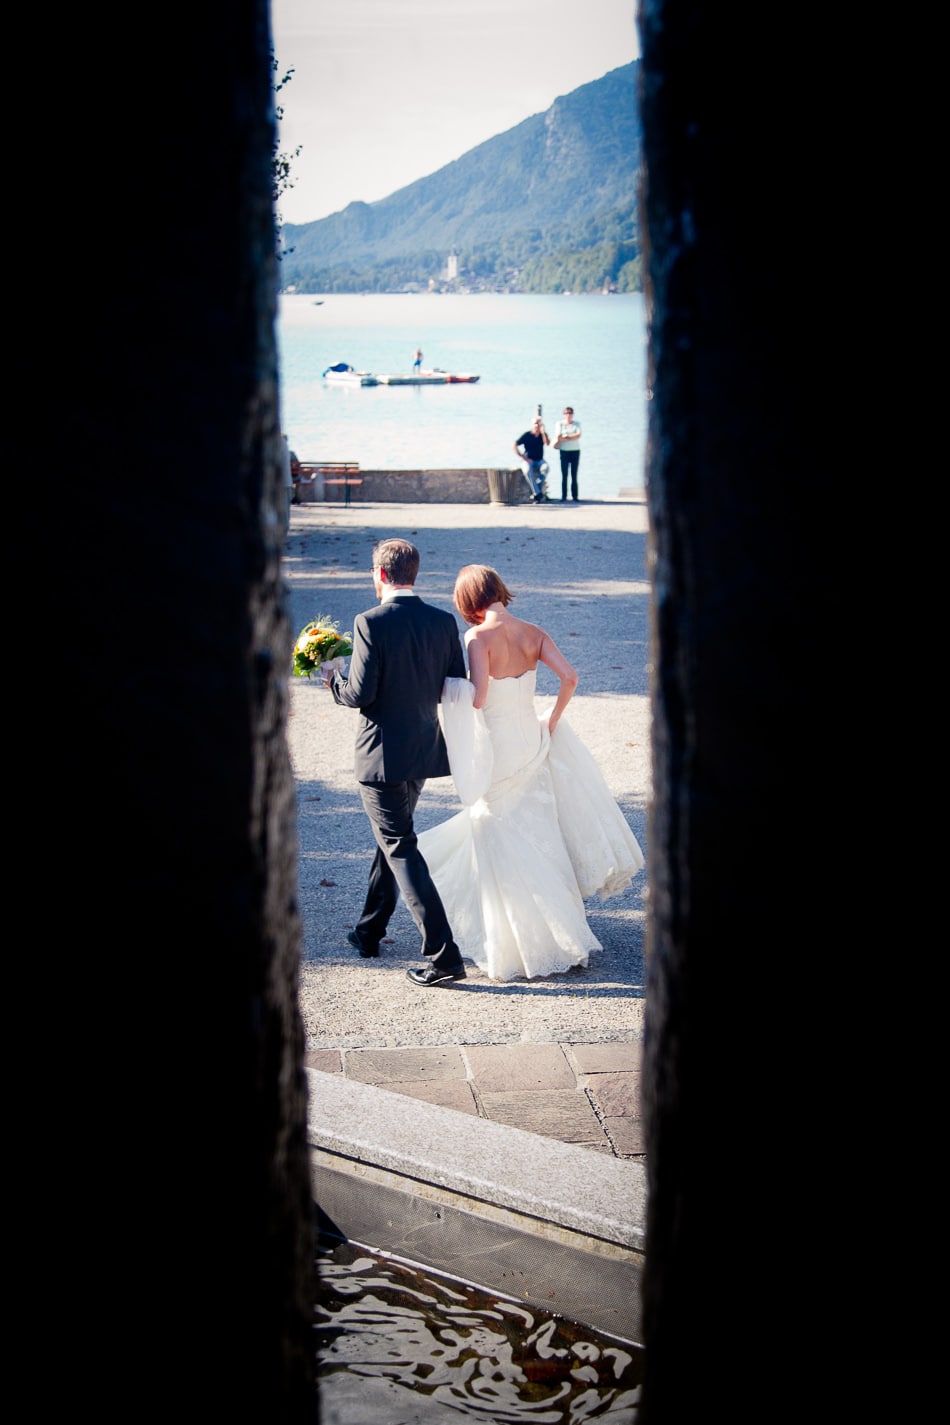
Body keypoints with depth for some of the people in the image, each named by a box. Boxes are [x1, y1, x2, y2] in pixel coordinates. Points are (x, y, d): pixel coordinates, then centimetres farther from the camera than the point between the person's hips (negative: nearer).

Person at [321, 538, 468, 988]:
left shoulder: (371, 623, -17)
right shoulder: (443, 622, 0)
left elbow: (359, 694, -18)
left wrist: (332, 678, 2)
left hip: (383, 755, -7)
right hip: (424, 749, 7)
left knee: (400, 849, -3)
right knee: (392, 838, 23)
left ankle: (443, 955, -8)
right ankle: (369, 933, 36)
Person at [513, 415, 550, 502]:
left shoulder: (543, 435, 5)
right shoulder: (526, 435, -4)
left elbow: (548, 443, -16)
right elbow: (515, 446, -4)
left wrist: (543, 431, -18)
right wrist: (523, 457, -10)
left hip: (540, 460, 2)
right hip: (529, 460, -2)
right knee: (528, 470, -36)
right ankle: (537, 493, -38)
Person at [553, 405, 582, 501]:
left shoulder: (577, 424, 6)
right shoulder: (560, 424, 4)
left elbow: (578, 435, -9)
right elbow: (558, 437, -5)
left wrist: (565, 438, -14)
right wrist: (573, 437, -13)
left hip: (575, 451, 1)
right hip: (564, 451, -1)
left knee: (574, 474, 2)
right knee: (564, 474, -5)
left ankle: (574, 495, 5)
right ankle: (563, 496, -4)